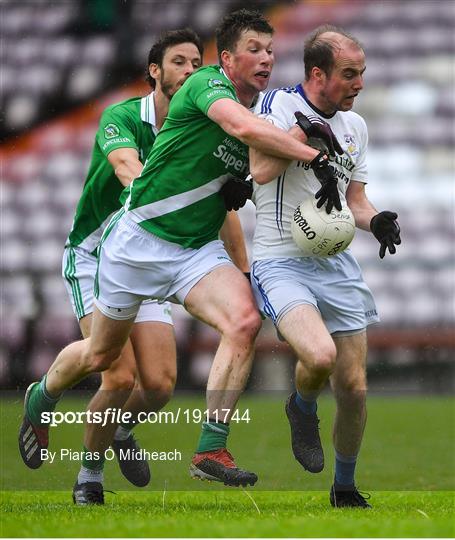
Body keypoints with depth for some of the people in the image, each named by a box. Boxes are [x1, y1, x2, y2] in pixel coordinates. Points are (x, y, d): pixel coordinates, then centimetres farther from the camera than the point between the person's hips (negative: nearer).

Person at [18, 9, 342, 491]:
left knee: (244, 321, -23)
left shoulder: (267, 110, 7)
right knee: (101, 353, 11)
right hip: (139, 239, -5)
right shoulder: (207, 83, -17)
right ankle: (42, 396, 45)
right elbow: (243, 127, -39)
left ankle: (210, 451, -20)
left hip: (198, 250, 5)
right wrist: (314, 157, -39)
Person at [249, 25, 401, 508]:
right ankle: (301, 408, 6)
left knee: (353, 387, 1)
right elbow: (261, 171, -19)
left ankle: (345, 489, 23)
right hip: (281, 263, -6)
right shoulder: (278, 104, -6)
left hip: (337, 264, 6)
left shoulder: (354, 126, 12)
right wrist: (305, 132, -17)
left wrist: (375, 220, 1)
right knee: (319, 355, -30)